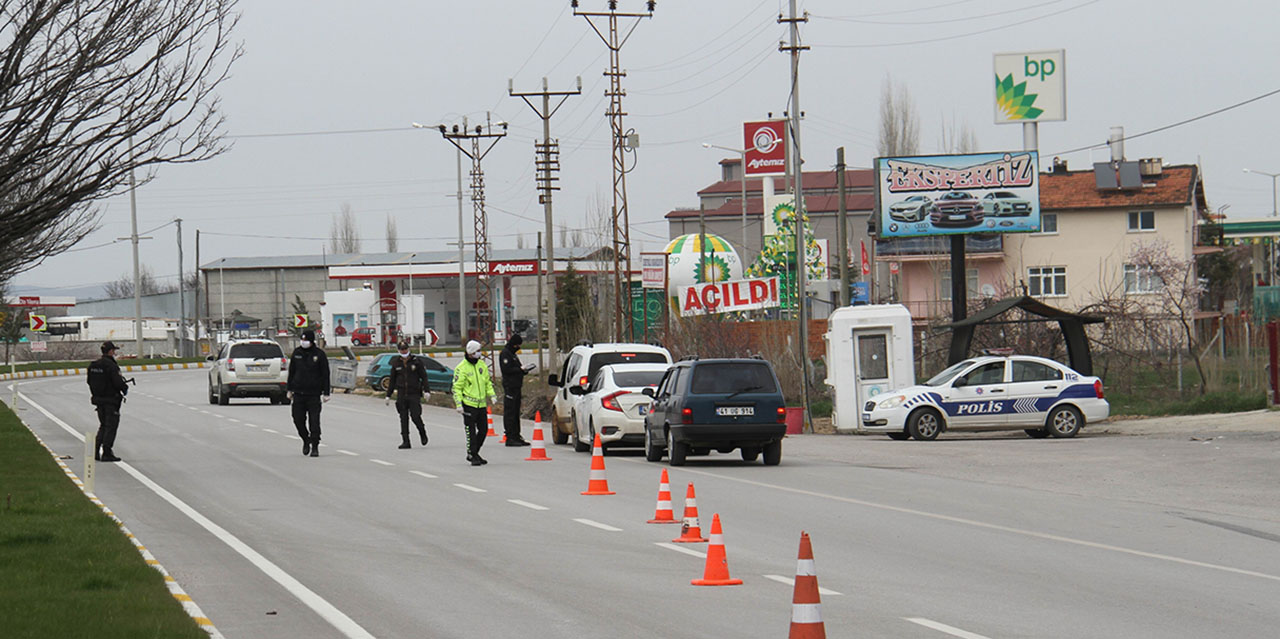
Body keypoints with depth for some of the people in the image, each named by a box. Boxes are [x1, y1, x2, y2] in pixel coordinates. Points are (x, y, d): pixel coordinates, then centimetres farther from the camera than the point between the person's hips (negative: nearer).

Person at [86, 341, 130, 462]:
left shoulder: (93, 365, 7)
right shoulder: (111, 365, -18)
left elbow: (90, 382, 14)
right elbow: (118, 382, -21)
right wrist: (125, 388, -1)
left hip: (98, 398, 8)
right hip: (111, 399, -8)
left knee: (103, 425, 17)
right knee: (111, 426, 0)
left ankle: (97, 451, 12)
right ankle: (106, 453, -1)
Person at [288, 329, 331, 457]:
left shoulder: (319, 354, -2)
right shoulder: (297, 353, 7)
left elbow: (325, 375, 0)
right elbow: (291, 372, 15)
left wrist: (326, 393, -4)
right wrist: (290, 389, 12)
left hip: (314, 394, -3)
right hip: (298, 393, 3)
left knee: (314, 421, -5)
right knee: (298, 419, 3)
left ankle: (315, 447, 1)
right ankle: (306, 440, 26)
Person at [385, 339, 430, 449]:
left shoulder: (416, 361, 0)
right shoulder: (396, 363, 9)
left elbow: (424, 377, 1)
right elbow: (392, 380, 14)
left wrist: (427, 391, -9)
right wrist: (388, 395, 12)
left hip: (414, 394, -3)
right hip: (401, 394, 3)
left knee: (415, 416, -11)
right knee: (403, 418, 1)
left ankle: (422, 433, 17)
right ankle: (405, 441, 4)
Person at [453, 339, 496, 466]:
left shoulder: (482, 365, 11)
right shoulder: (462, 368, -8)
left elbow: (488, 382, 22)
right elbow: (456, 387, -8)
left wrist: (492, 395, 8)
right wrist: (458, 404, -14)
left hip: (481, 404, 7)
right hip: (468, 404, -7)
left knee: (483, 429, 9)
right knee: (471, 431, -4)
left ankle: (473, 454, 23)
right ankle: (473, 456, 1)